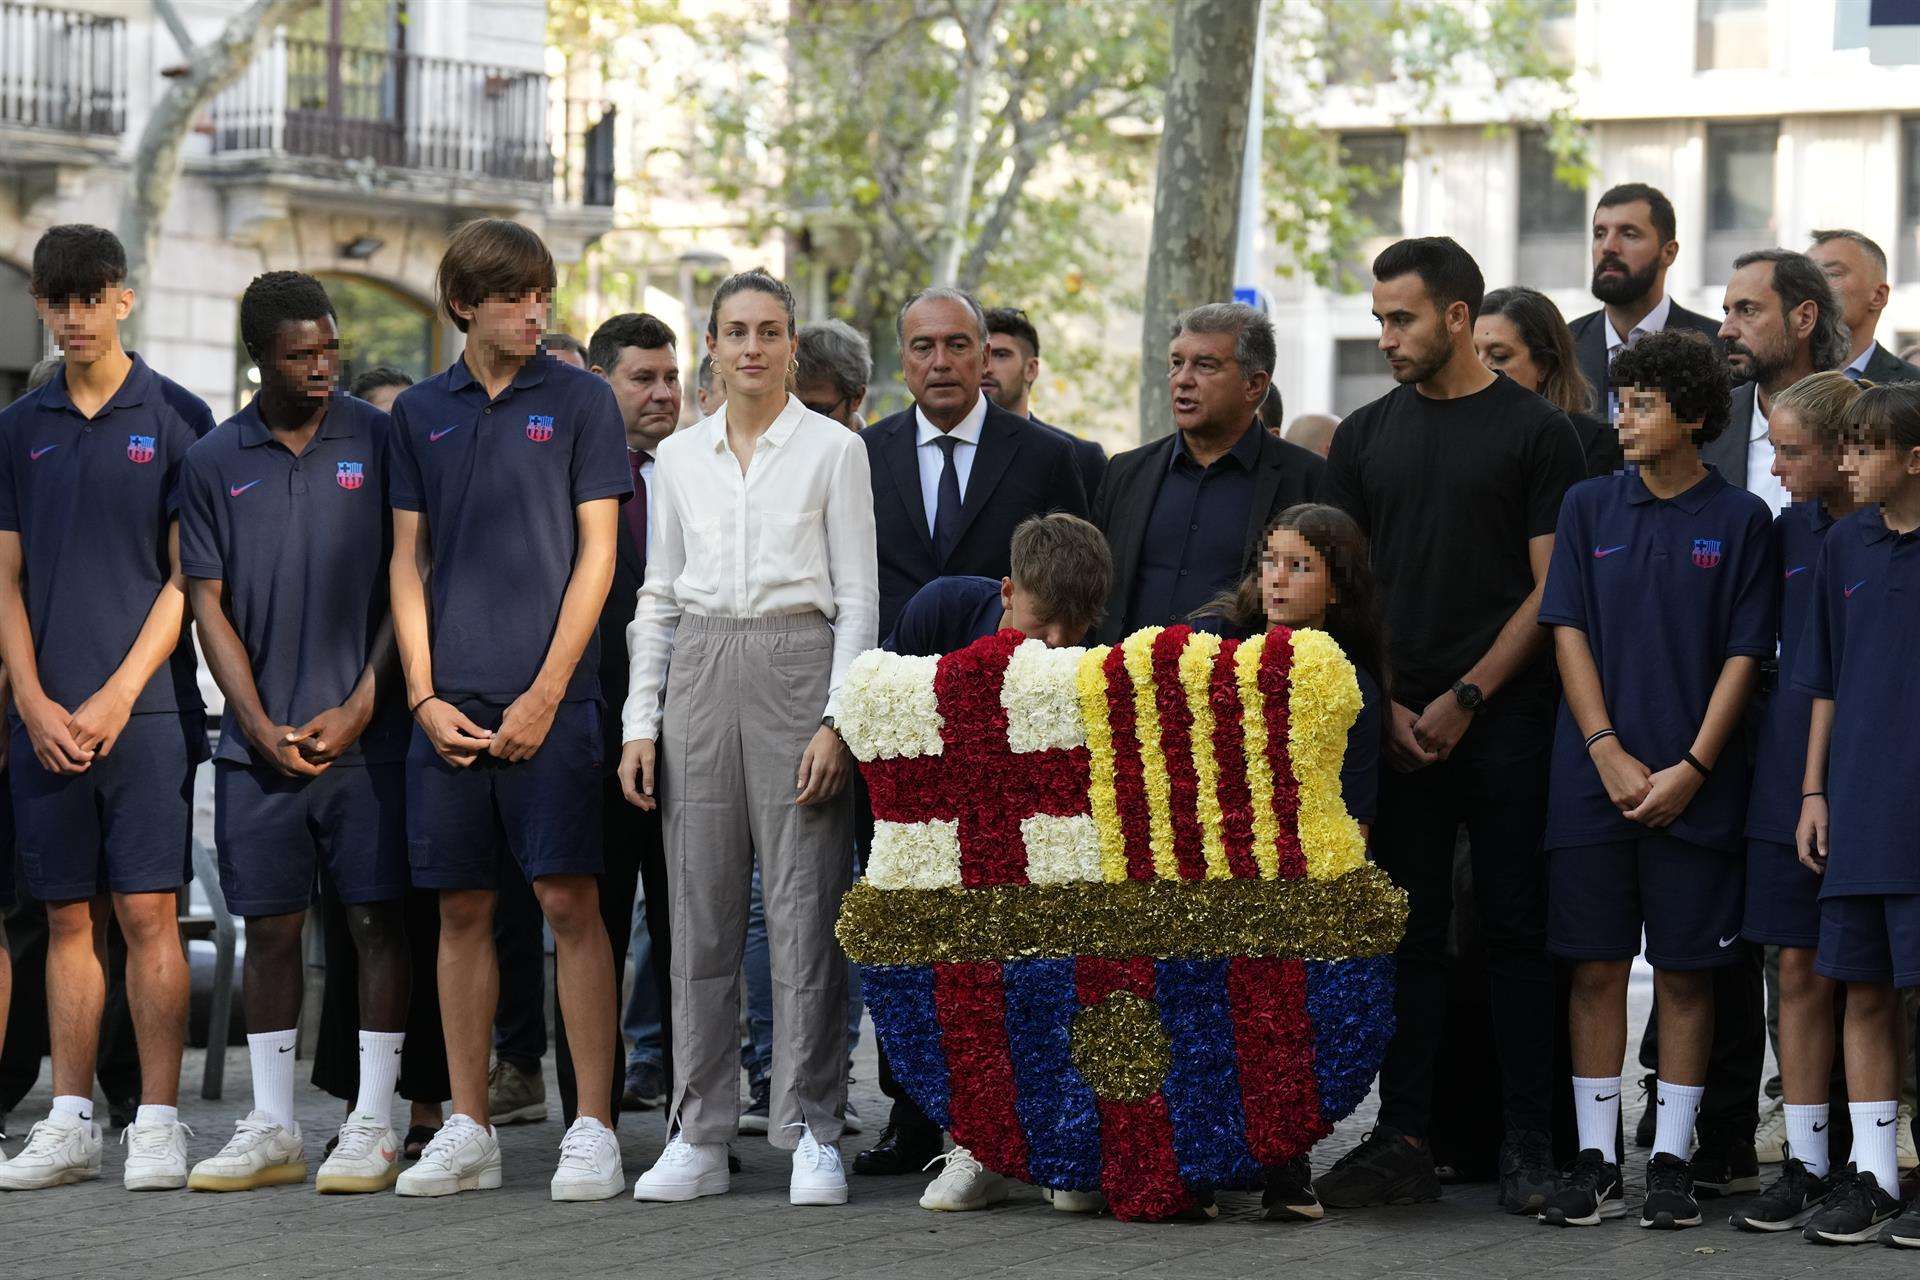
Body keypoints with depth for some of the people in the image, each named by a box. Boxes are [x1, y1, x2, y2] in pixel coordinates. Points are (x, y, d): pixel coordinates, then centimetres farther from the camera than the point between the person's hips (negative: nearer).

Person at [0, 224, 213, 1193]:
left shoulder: (176, 418, 2)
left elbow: (187, 576, -2)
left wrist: (117, 697, -10)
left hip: (145, 706, -3)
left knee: (147, 911, -7)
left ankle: (157, 1123, -4)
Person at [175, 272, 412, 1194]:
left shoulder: (379, 442, 2)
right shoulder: (213, 462, 7)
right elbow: (208, 605, 7)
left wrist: (359, 708, -7)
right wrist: (261, 726, -3)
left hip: (365, 733, -2)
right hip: (260, 740, 2)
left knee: (376, 920, -2)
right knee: (269, 926, 6)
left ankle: (373, 1126, 3)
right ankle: (271, 1129, 13)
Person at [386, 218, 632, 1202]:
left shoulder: (578, 400, 3)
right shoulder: (420, 413, 11)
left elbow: (596, 553, -1)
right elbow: (407, 560, 11)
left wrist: (546, 693, -8)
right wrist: (425, 695, 0)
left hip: (549, 698, -3)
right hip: (449, 703, 3)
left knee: (570, 901, -7)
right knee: (462, 910, 6)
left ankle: (593, 1131, -4)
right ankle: (468, 1132, 12)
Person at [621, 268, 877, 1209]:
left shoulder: (833, 450, 3)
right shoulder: (680, 458, 13)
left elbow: (858, 595, 0)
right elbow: (658, 595, 16)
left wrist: (835, 719, -9)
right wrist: (641, 719, 7)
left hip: (797, 665, -3)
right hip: (701, 671, 3)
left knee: (805, 906, -5)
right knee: (701, 909, 3)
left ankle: (812, 1134, 1)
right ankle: (699, 1137, 7)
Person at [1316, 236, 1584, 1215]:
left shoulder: (1536, 432, 0)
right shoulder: (1366, 437, 13)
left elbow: (1551, 587, -3)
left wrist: (1464, 700, -9)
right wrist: (1382, 703, -1)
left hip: (1504, 720, -4)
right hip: (1396, 723, 4)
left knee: (1516, 929, -2)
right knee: (1407, 932, 4)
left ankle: (1528, 1144, 3)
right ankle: (1403, 1143, 7)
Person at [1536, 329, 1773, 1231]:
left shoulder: (1740, 520, 2)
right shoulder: (1589, 507, 7)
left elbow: (1744, 656, -1)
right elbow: (1570, 633, 3)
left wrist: (1692, 768, -10)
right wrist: (1609, 752, -7)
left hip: (1694, 788, -1)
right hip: (1595, 780, 2)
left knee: (1685, 971, 2)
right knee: (1595, 967, 2)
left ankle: (1671, 1163, 9)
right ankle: (1595, 1163, 8)